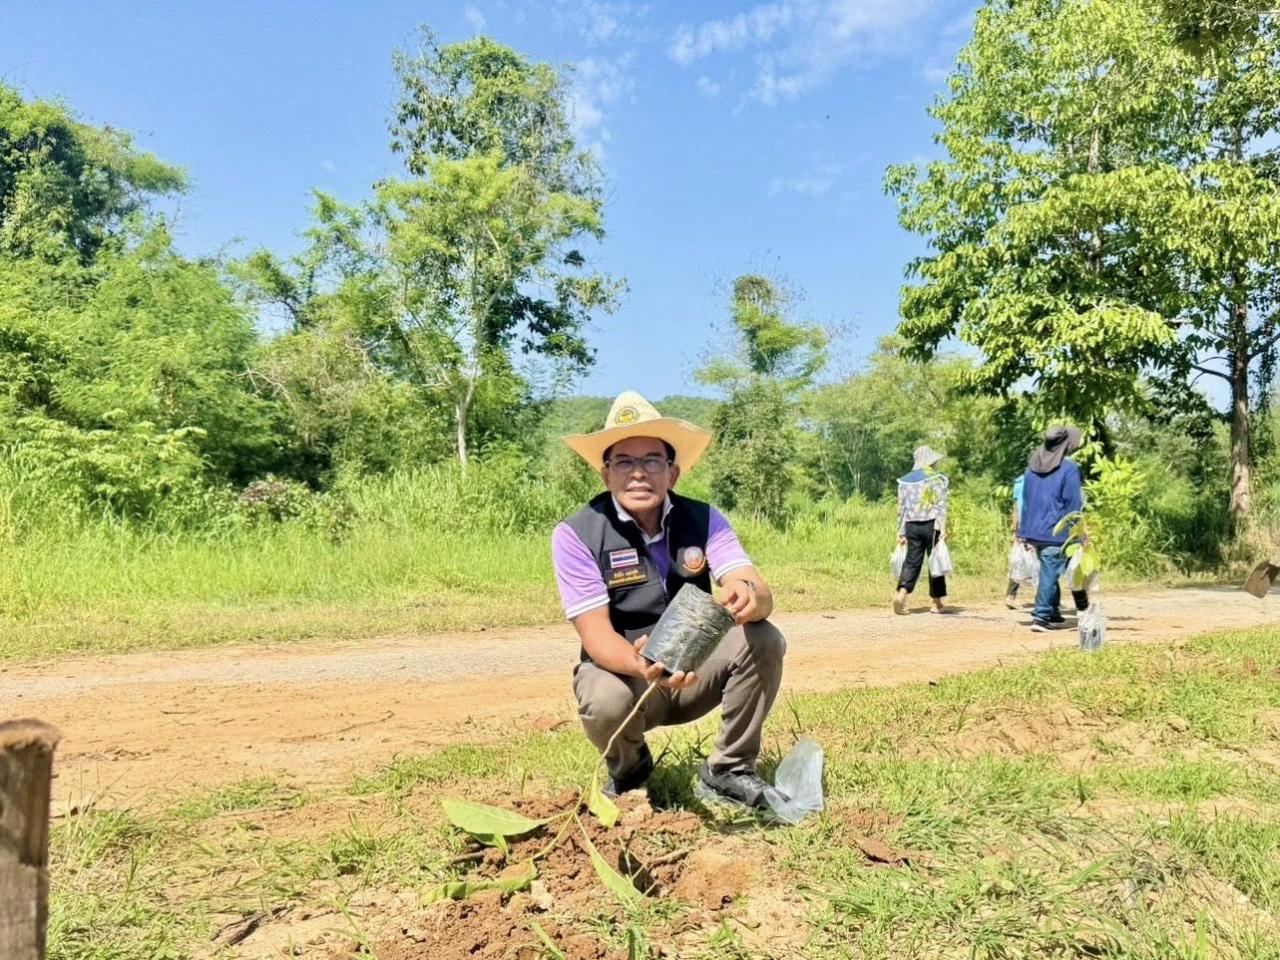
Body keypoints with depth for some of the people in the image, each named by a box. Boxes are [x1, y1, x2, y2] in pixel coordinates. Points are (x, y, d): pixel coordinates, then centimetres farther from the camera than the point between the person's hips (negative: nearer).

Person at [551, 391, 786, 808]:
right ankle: (628, 769, 3)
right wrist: (641, 664, -45)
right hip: (623, 669, -2)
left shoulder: (704, 520, -9)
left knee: (763, 639, -24)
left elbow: (761, 593, -20)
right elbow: (595, 634, -22)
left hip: (695, 670, 3)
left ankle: (728, 770, -4)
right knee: (606, 702, -35)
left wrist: (749, 597, -47)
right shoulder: (576, 535, -17)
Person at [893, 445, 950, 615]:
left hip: (912, 525, 4)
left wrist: (901, 532, 13)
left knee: (912, 562, 4)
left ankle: (901, 594, -17)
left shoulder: (905, 480, 10)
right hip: (931, 525, -3)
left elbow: (901, 508, 10)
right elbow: (941, 506, -11)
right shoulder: (937, 479, -3)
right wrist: (943, 528, -13)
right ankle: (937, 603, 13)